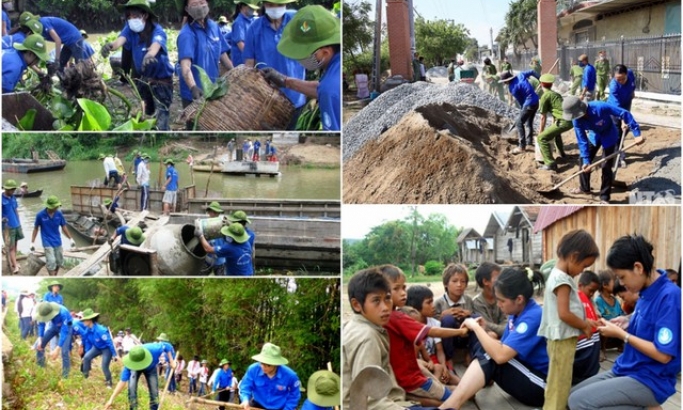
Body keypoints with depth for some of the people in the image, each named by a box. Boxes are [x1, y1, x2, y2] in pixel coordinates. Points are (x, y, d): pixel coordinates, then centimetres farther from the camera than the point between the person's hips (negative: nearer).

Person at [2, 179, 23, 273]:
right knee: (11, 247, -5)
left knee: (15, 245, 13)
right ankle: (15, 266, -7)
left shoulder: (13, 197, 7)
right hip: (8, 227, -6)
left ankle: (13, 262, 25)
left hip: (16, 225, 6)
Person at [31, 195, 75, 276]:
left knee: (59, 262, 12)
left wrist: (70, 239, 5)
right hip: (47, 243, -4)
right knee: (51, 262, -13)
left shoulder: (59, 214, -5)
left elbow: (64, 227, 6)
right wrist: (32, 242, -1)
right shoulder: (40, 215, -13)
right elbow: (36, 228, -1)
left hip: (57, 242, 4)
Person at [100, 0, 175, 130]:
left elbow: (155, 45, -45)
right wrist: (111, 45, -56)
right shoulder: (130, 29, -10)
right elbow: (120, 40, -30)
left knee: (161, 120, -11)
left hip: (161, 80, -6)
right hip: (142, 78, 6)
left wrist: (149, 55, -70)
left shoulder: (157, 30, -22)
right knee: (143, 115, 21)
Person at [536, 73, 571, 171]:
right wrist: (552, 128, 38)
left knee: (541, 138, -8)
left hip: (564, 121, -9)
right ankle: (561, 154, 49)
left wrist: (541, 131, 11)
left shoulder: (545, 96, -1)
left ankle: (550, 164, -18)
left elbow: (543, 117, 1)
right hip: (571, 120, 9)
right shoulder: (556, 94, 24)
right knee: (555, 131, 38)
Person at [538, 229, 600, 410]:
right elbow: (564, 314, -23)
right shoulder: (562, 279, -19)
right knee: (559, 384, -5)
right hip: (563, 339, -10)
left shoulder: (557, 275, 13)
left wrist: (584, 322, 13)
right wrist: (585, 326, -10)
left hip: (563, 338, 10)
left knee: (560, 383, 17)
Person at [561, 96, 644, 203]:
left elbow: (624, 114, -36)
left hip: (609, 136, -5)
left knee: (606, 166, -5)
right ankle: (585, 188, 32)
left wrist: (636, 133, -37)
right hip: (594, 136, 5)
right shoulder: (576, 120, -25)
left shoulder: (600, 107, -41)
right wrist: (585, 159, -25)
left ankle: (604, 197, 8)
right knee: (583, 161, 9)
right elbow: (582, 141, -18)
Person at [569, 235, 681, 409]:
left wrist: (621, 334, -15)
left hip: (650, 381, -9)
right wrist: (617, 327, 1)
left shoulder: (669, 297, -21)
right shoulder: (646, 293, 6)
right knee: (572, 395, 8)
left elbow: (663, 355, -23)